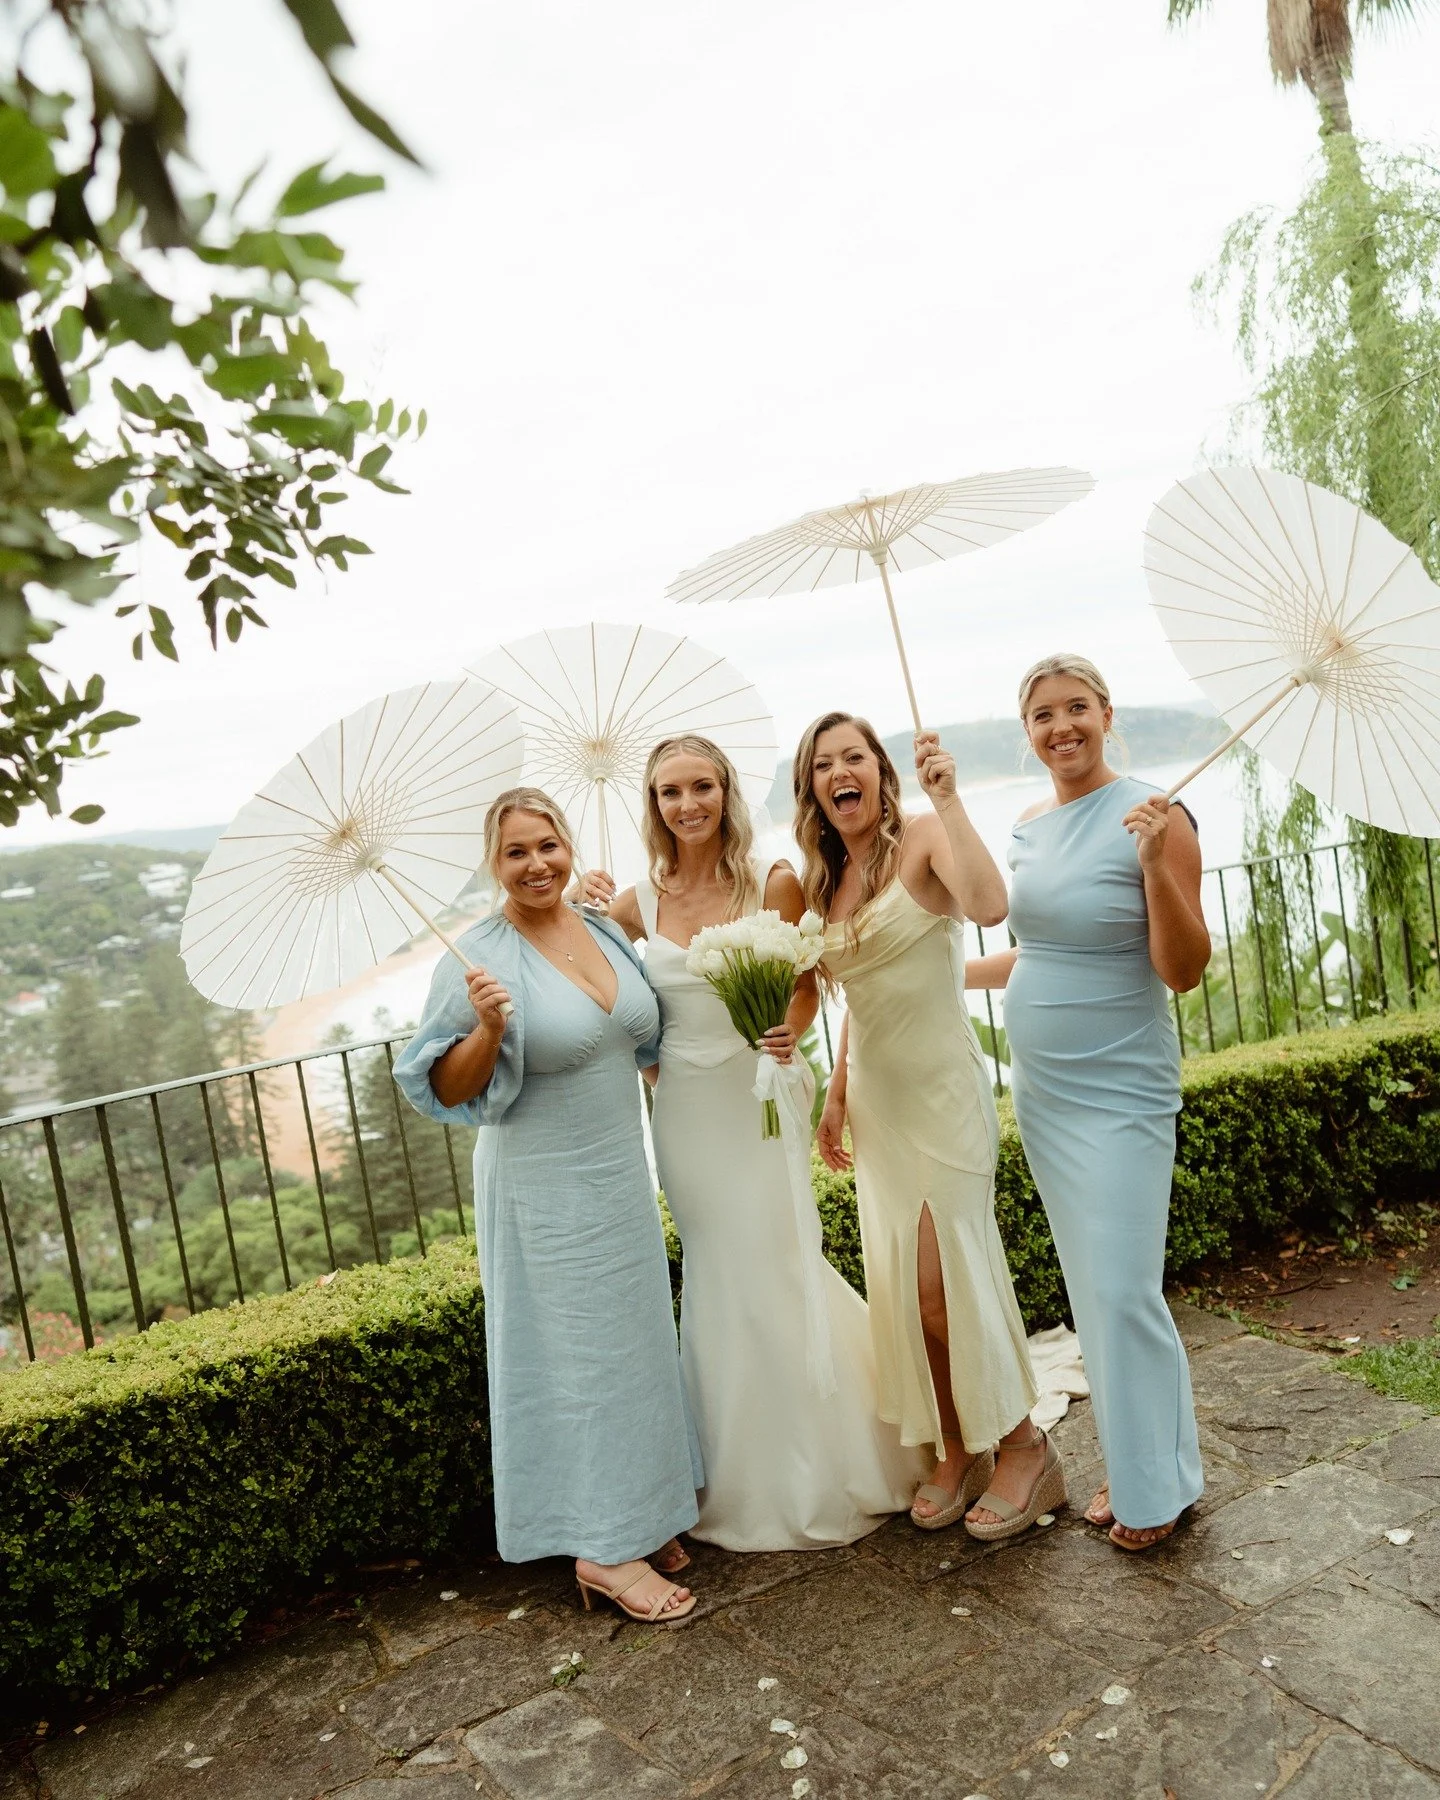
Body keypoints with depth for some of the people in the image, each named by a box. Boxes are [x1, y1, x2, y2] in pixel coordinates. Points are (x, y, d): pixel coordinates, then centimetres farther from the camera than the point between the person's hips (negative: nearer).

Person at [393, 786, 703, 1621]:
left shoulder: (606, 931, 4)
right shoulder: (480, 960, -15)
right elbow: (446, 1090, -15)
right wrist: (488, 1032, -31)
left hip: (623, 1175, 7)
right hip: (546, 1193, -7)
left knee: (631, 1340, 16)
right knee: (576, 1354, 1)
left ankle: (637, 1509, 32)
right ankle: (603, 1550, 14)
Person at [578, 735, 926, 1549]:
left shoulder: (773, 882, -8)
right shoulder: (639, 901, 1)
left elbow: (804, 992, -3)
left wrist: (788, 1033, -23)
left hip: (757, 1100, -3)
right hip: (684, 1110, 3)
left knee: (770, 1273, 1)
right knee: (720, 1281, 13)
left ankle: (819, 1473, 26)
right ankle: (750, 1485, 33)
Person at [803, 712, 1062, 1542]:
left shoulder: (921, 838, -11)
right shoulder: (829, 879, 9)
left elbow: (990, 904, -32)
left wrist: (948, 797, -30)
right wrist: (837, 1095, 15)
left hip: (941, 1089, -7)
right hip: (876, 1100, 7)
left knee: (940, 1278, -6)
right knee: (903, 1284, 10)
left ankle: (1023, 1446, 15)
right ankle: (956, 1451, 27)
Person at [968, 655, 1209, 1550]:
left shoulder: (1153, 816, -14)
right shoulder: (1031, 825, 6)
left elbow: (1183, 972, -18)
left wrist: (1156, 867, -31)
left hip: (1119, 1093, -7)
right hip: (1041, 1088, 7)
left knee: (1123, 1290, 1)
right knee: (1091, 1288, 15)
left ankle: (1156, 1485, 22)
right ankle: (1131, 1464, 32)